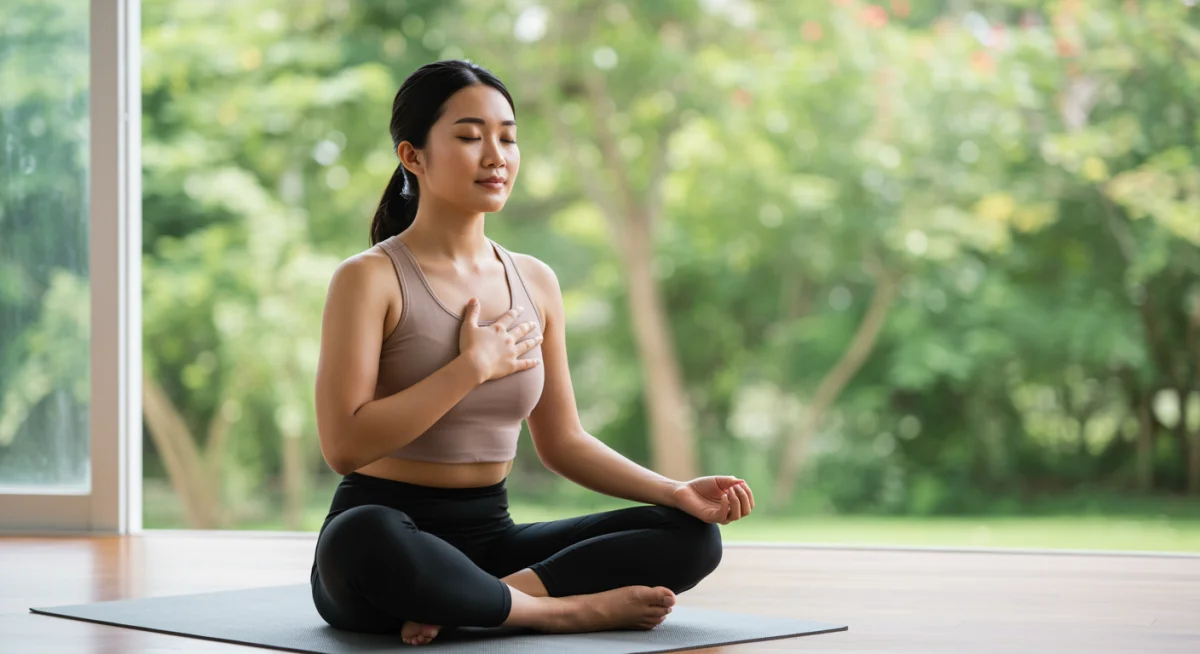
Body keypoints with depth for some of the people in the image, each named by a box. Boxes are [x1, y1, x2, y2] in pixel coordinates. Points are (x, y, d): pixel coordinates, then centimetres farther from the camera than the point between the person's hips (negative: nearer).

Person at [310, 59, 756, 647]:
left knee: (691, 535, -11)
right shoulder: (370, 279, -8)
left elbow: (562, 441, 14)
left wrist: (676, 491, -1)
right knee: (362, 538, -42)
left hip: (490, 536, 6)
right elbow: (344, 445, -18)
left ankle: (467, 604, -21)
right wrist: (473, 366, -15)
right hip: (388, 528, -5)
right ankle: (568, 609, -20)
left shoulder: (535, 282, 10)